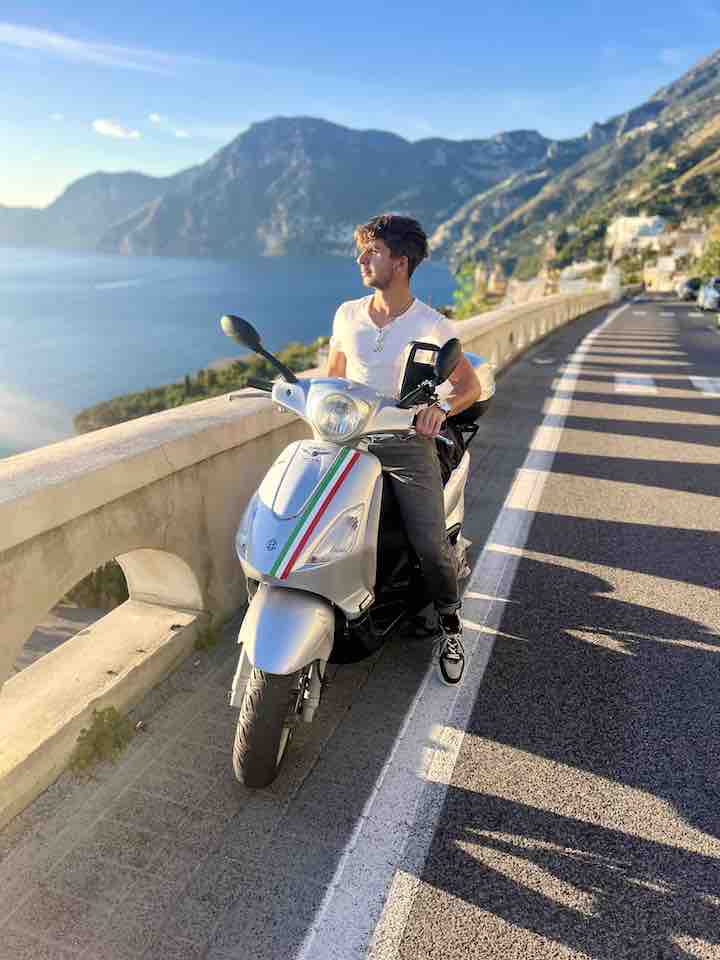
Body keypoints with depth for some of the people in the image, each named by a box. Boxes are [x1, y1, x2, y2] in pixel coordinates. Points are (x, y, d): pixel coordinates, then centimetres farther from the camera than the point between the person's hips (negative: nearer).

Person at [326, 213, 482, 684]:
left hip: (408, 445, -3)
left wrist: (442, 406, -20)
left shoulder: (433, 326, -2)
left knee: (431, 544, -13)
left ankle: (451, 626, 12)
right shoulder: (347, 314, 10)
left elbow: (471, 385, 1)